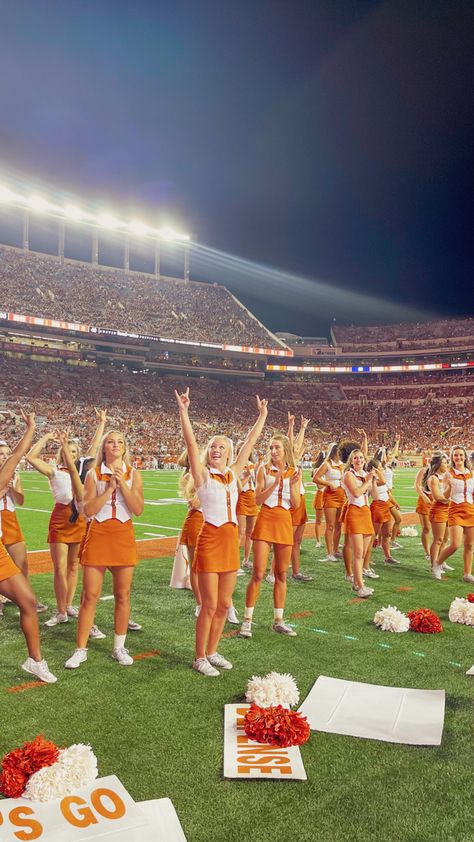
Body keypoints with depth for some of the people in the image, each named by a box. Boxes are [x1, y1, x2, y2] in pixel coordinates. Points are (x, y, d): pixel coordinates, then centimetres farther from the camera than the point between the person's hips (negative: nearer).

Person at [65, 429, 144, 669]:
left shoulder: (133, 474, 3)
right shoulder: (94, 474, 1)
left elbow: (138, 509, -8)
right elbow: (88, 510, -9)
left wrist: (123, 484, -13)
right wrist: (109, 488, -15)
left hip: (124, 536, 1)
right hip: (98, 535, -1)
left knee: (122, 595, 7)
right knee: (90, 595, 0)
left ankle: (119, 647, 22)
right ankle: (81, 649, 13)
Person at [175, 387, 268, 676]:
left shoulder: (233, 474, 9)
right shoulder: (202, 474, -4)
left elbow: (250, 443, 14)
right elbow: (190, 442, -15)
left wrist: (262, 415, 17)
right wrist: (183, 411, -22)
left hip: (231, 540, 6)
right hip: (210, 540, -5)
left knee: (224, 605, 12)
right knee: (210, 606, -2)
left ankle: (212, 652, 28)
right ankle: (200, 658, 14)